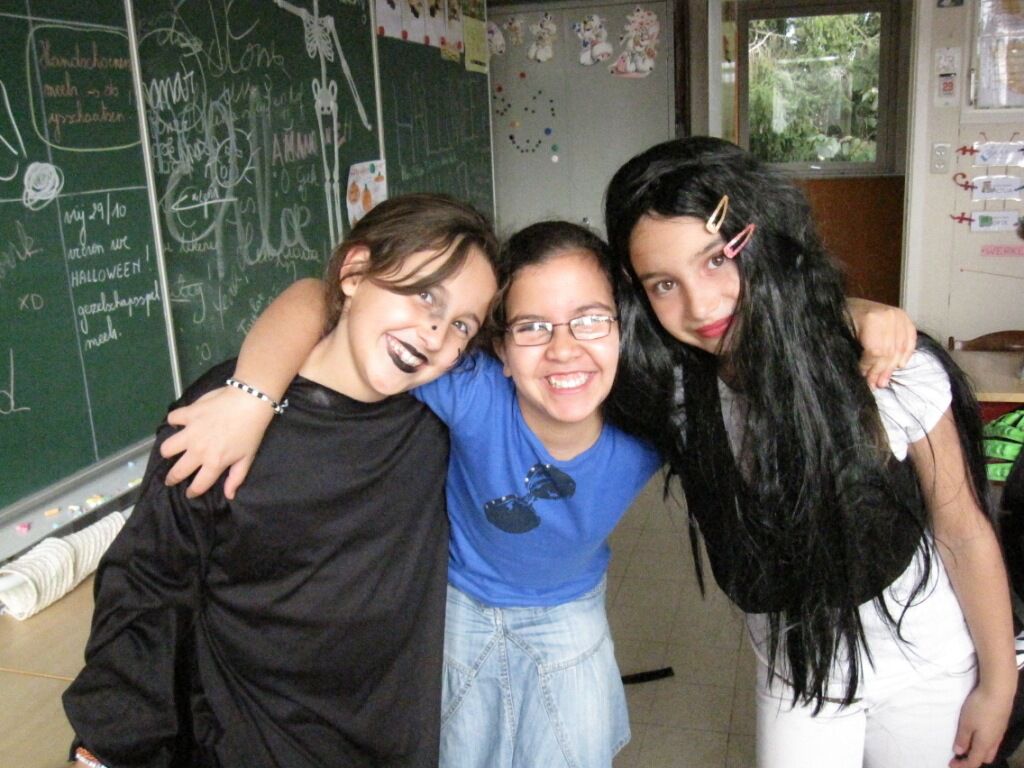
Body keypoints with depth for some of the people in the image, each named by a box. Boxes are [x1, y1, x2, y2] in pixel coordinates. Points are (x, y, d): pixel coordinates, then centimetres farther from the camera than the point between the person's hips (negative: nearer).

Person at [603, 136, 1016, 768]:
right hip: (795, 670, 2)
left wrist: (998, 682, -4)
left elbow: (964, 534, -15)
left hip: (926, 667, -1)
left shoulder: (895, 375, -28)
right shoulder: (672, 392, -21)